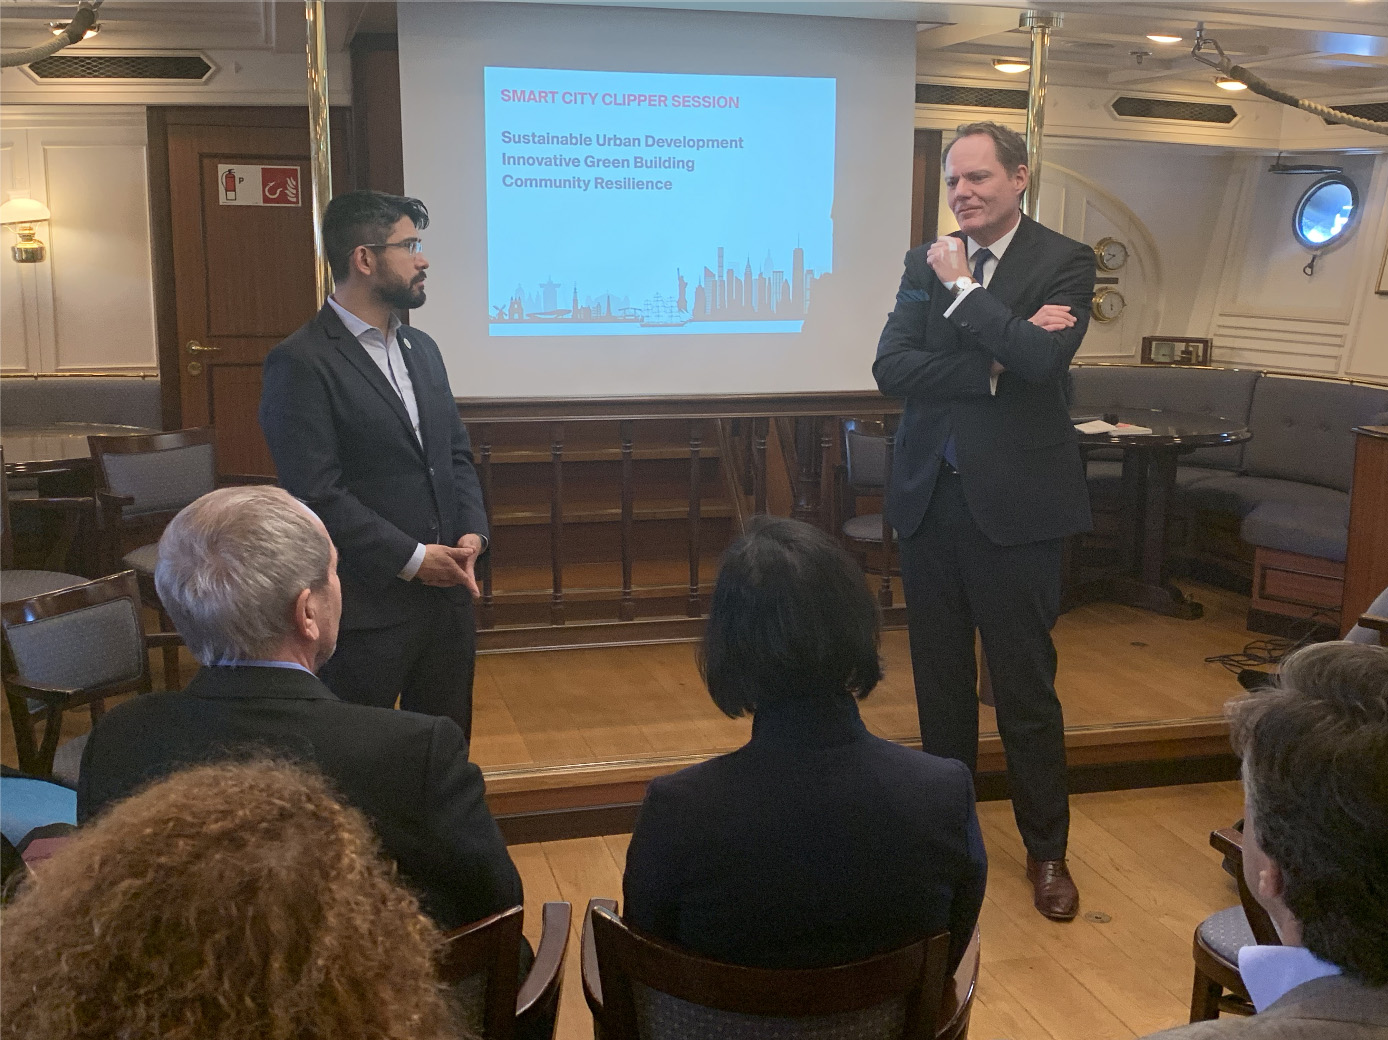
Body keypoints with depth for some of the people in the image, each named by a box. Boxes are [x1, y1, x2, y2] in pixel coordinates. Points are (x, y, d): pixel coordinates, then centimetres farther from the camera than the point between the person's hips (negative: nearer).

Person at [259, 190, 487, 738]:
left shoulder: (421, 348, 13)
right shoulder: (300, 363, -12)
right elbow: (315, 494, -17)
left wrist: (471, 531, -2)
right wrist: (411, 559, -16)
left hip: (448, 591, 7)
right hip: (368, 606, -7)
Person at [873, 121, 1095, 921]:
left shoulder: (1064, 262, -3)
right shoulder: (927, 263, 8)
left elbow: (1041, 359, -21)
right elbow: (891, 368, -6)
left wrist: (962, 290, -12)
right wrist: (992, 361, -17)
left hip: (1015, 502, -4)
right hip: (931, 496, 4)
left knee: (1026, 687, 4)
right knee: (940, 681, 14)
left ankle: (1047, 849, 22)